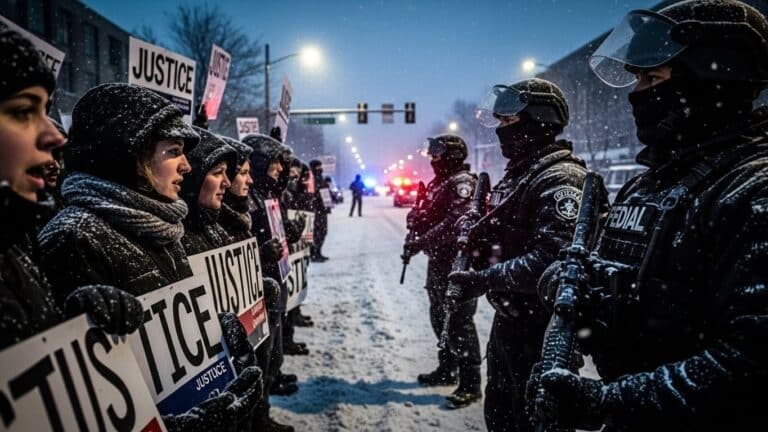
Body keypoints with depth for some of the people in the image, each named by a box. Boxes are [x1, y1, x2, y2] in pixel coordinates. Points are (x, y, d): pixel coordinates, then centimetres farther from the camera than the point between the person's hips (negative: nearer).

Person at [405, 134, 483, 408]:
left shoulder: (462, 182, -14)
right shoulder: (439, 182, 16)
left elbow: (456, 222, -26)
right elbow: (432, 216, 25)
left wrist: (421, 242, -25)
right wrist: (417, 216, 2)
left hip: (458, 262, -10)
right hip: (439, 260, 10)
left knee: (459, 321, -7)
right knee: (439, 316, 18)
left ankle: (470, 384, 1)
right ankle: (447, 370, 33)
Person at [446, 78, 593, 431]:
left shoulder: (560, 179, -19)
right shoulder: (517, 175, 12)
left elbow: (553, 260, -31)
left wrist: (484, 280, -26)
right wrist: (478, 238, 4)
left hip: (541, 326, -9)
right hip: (508, 318, 10)